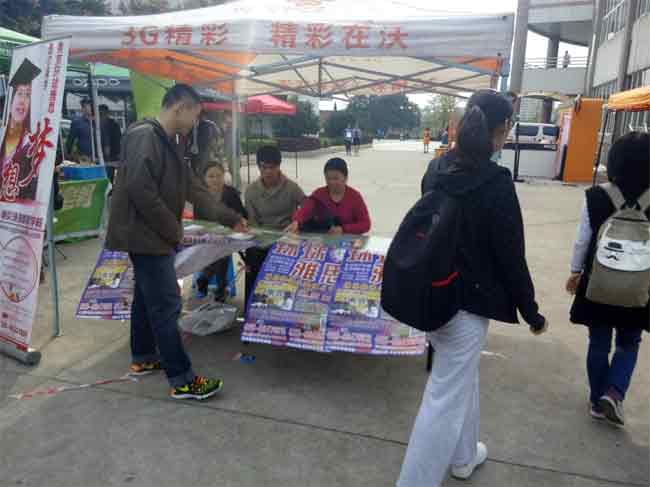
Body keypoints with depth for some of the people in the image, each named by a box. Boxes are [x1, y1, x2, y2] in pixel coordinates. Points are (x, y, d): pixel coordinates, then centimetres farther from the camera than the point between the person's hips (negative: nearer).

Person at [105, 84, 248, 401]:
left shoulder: (166, 142, 15)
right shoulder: (145, 136, -17)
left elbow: (194, 188, 17)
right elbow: (141, 191, -25)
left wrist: (231, 218, 18)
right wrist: (174, 230, -16)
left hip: (151, 235, 10)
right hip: (145, 235, -10)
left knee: (147, 297, 19)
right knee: (166, 305, -7)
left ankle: (143, 358, 35)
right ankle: (182, 381, 1)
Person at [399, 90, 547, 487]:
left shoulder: (439, 171, 2)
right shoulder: (497, 183, -19)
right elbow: (511, 256, -15)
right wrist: (531, 312, -2)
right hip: (469, 302, -8)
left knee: (463, 376, 26)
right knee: (446, 395, 3)